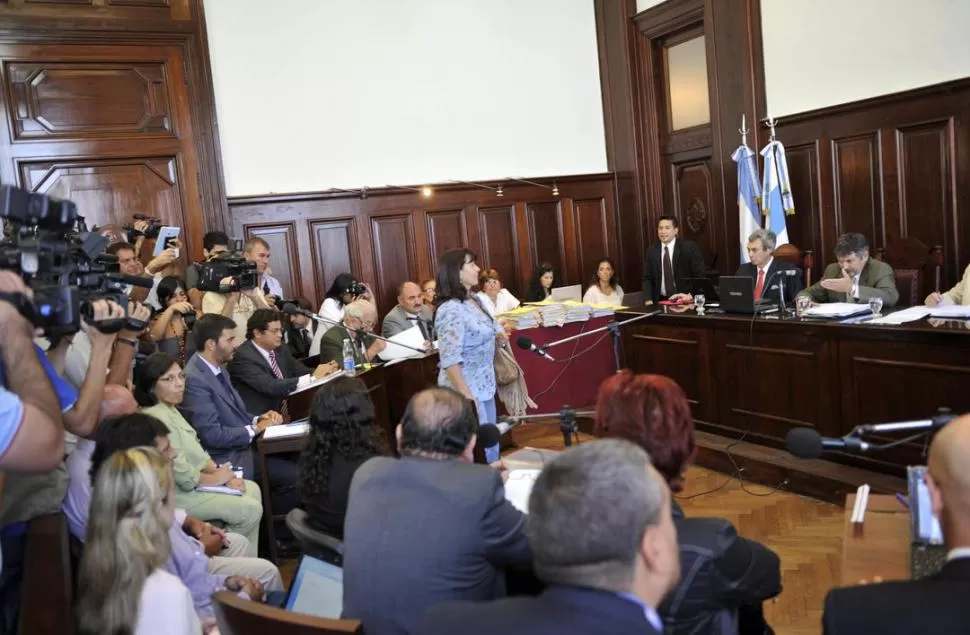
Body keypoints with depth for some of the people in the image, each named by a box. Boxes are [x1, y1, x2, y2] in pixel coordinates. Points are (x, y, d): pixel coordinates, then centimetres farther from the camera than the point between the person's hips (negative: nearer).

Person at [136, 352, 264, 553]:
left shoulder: (171, 409, 7)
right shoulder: (155, 418, -25)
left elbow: (195, 451, 11)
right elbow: (183, 476, -25)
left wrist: (219, 471, -5)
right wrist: (216, 478, -9)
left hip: (191, 483, 10)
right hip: (177, 494, -10)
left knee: (252, 489, 8)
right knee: (250, 509, -10)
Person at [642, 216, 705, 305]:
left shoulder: (689, 247, -5)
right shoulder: (652, 250, 7)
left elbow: (700, 276, -7)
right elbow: (647, 278, 8)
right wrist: (648, 300, -7)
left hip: (684, 300, -3)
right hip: (660, 301, 3)